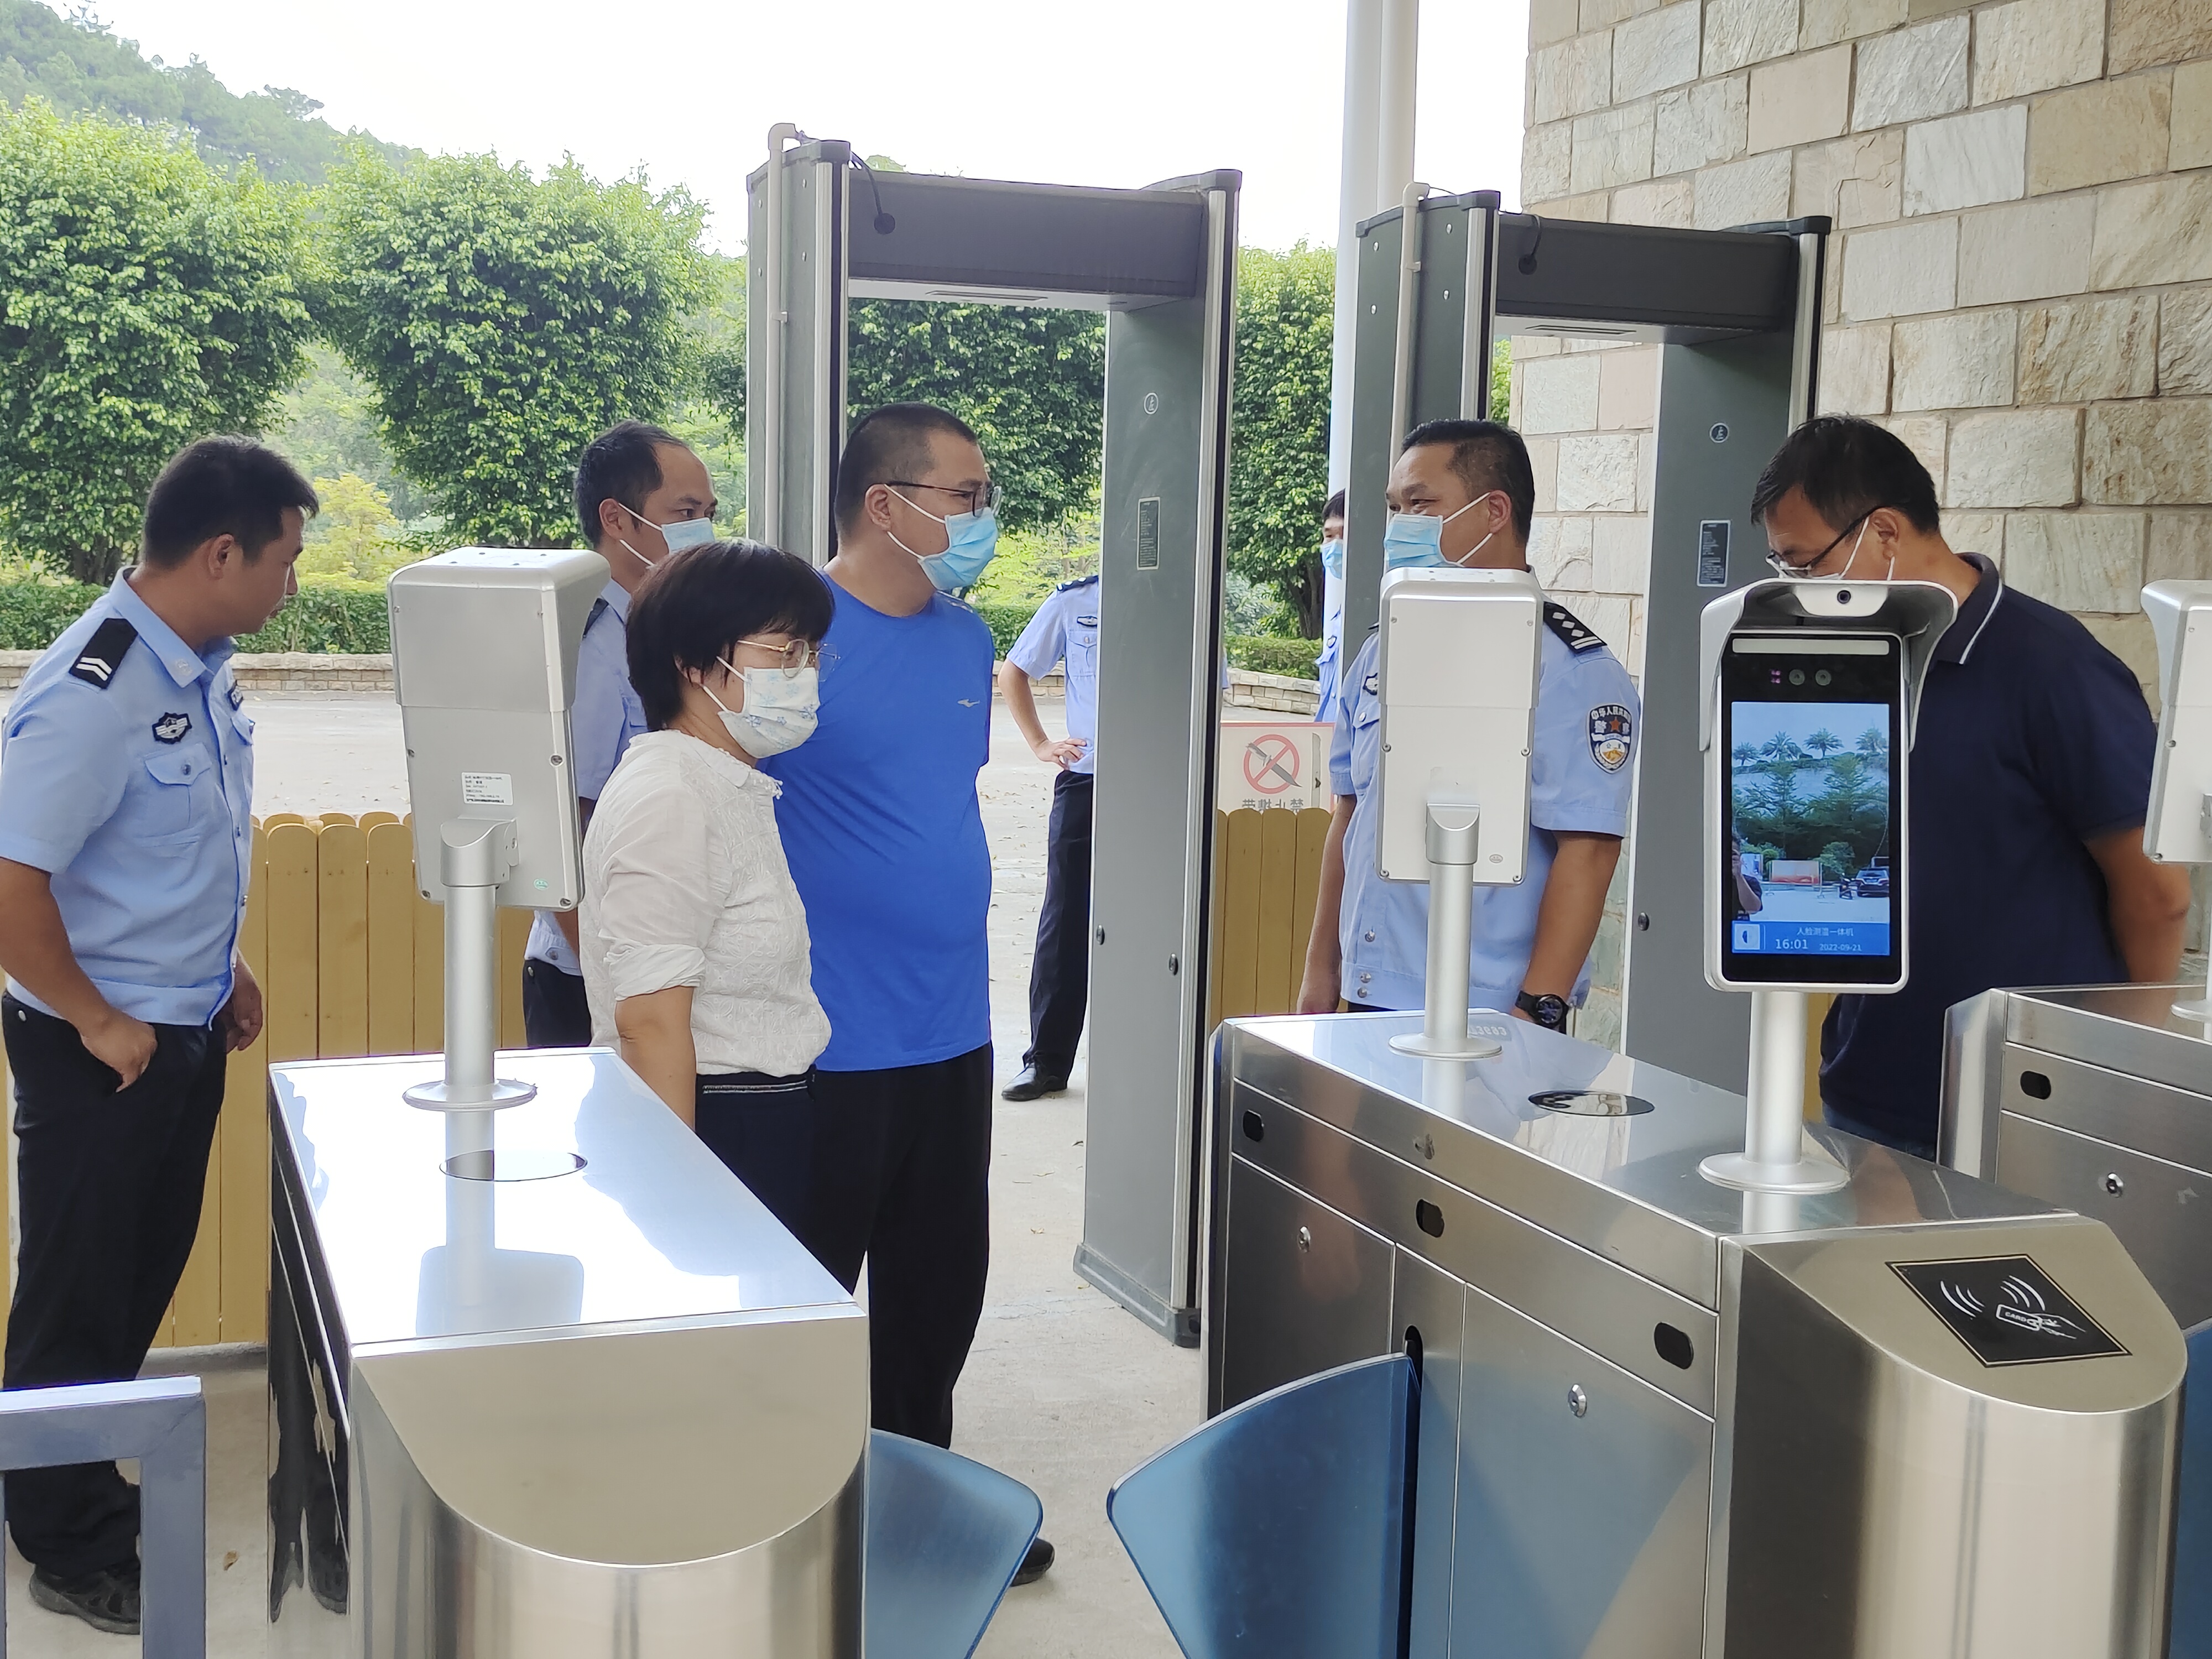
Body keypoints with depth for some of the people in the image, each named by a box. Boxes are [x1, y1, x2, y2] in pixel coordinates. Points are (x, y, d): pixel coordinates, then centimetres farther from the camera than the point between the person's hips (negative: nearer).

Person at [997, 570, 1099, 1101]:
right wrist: (1040, 744, 2)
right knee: (1065, 920, 2)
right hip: (1083, 783, 1)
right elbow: (1013, 673, 13)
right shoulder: (1072, 603, 4)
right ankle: (1047, 1061, 9)